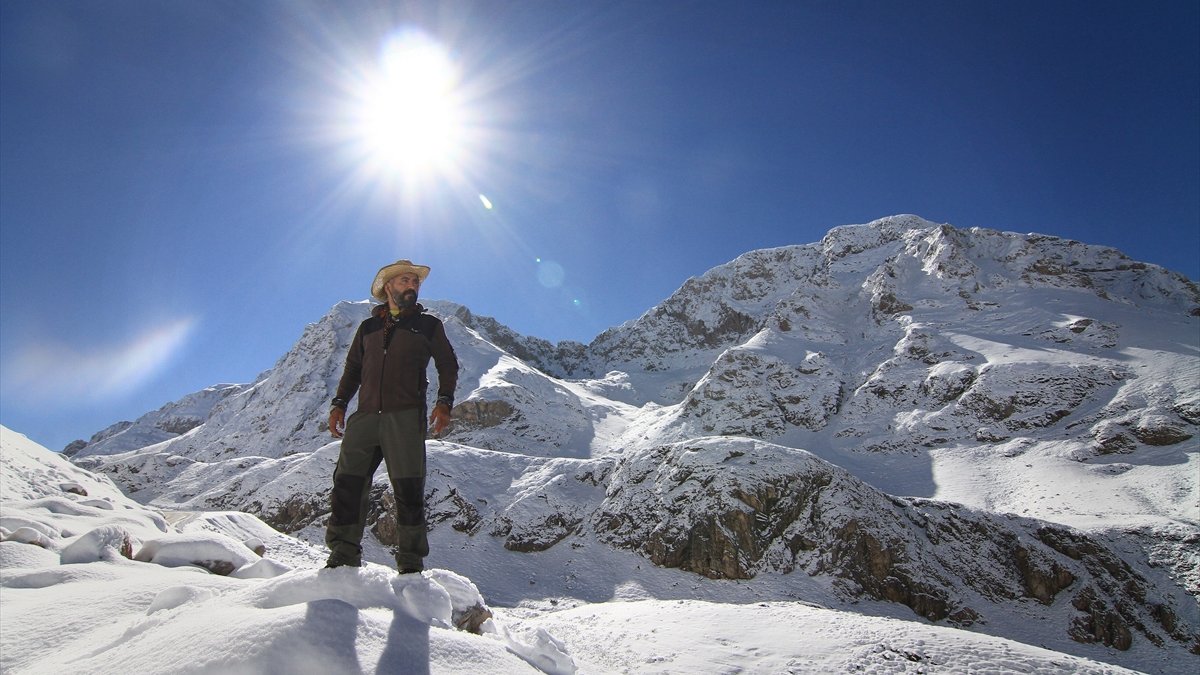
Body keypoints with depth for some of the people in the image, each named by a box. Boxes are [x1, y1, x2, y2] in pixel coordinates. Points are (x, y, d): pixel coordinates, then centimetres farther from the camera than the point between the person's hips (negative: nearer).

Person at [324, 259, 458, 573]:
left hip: (406, 417, -3)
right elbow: (352, 368, 25)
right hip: (365, 416, 3)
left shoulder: (428, 325, 15)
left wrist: (444, 402, -5)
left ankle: (411, 563, -1)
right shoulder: (368, 327, 22)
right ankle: (343, 557, 3)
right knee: (348, 484, -5)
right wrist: (339, 404, 11)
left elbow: (448, 365, 10)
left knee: (408, 489, -7)